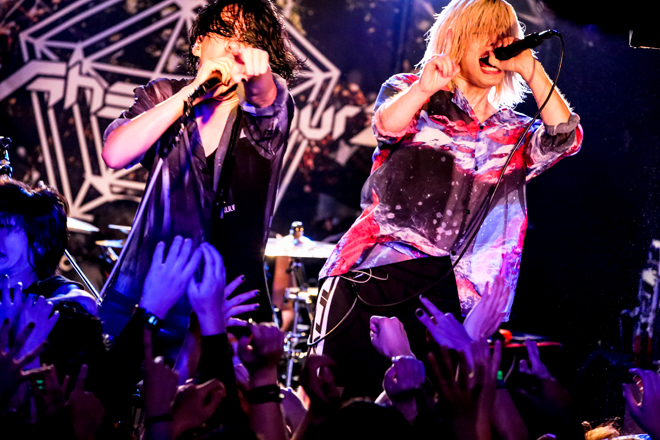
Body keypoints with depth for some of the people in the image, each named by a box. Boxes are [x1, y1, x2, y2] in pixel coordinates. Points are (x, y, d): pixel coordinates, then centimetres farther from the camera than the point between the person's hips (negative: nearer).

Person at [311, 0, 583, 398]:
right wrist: (426, 87, -26)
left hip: (449, 296, 2)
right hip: (374, 274, -2)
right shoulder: (408, 93, 12)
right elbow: (387, 126, -10)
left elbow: (566, 138, -1)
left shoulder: (514, 134, 18)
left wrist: (530, 68, -3)